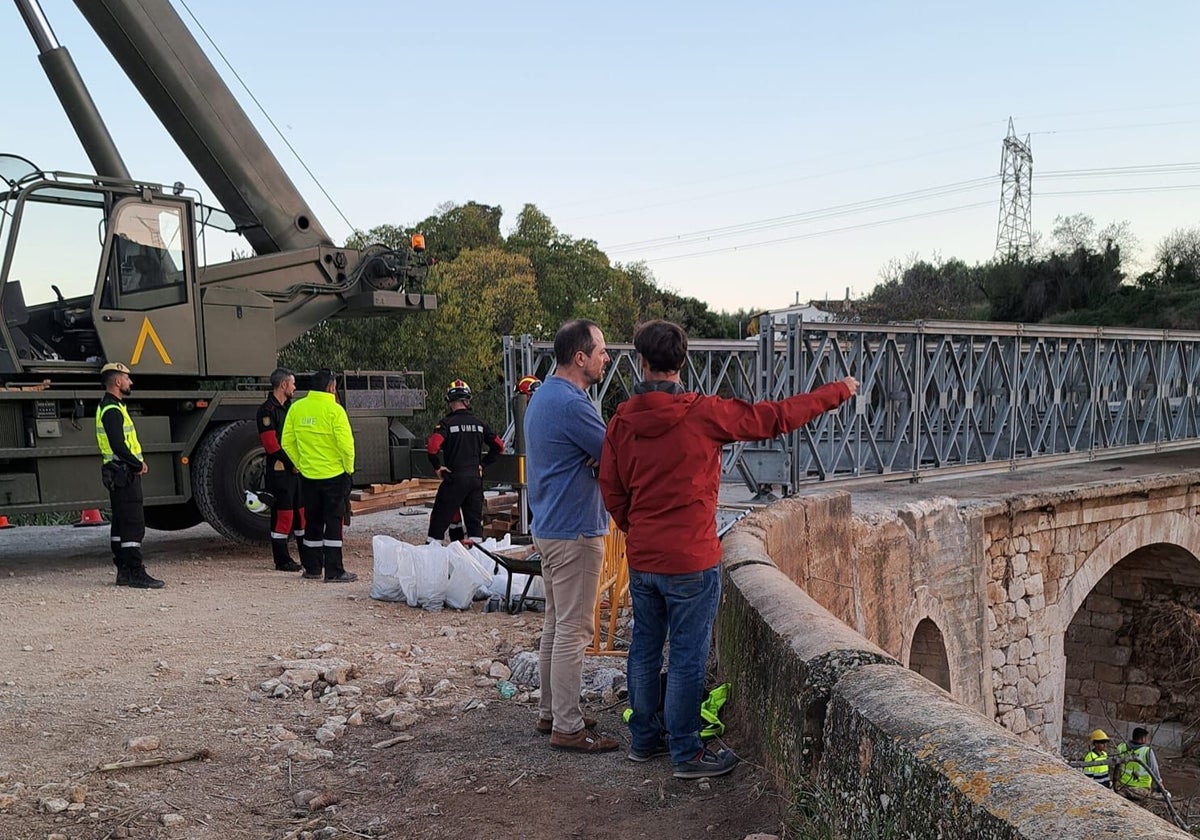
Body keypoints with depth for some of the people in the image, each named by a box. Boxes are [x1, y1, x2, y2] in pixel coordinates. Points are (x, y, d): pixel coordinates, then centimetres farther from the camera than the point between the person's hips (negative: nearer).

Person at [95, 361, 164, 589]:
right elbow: (118, 447, -24)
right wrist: (139, 464, -11)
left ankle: (124, 571, 19)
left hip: (122, 473, 11)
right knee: (133, 525, -10)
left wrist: (137, 462, 7)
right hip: (124, 474, -11)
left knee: (121, 524, 13)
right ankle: (136, 574, -10)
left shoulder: (111, 407, 18)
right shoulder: (112, 410, -16)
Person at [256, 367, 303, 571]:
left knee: (303, 512, 12)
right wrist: (292, 463, -13)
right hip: (279, 472, -9)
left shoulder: (289, 408, 18)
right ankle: (282, 560, 4)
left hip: (296, 469, 9)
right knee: (283, 515, -4)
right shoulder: (267, 410, -11)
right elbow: (271, 444, -17)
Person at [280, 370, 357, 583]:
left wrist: (300, 465, 14)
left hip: (308, 476, 5)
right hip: (334, 475, -5)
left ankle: (312, 568, 22)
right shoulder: (334, 410, -14)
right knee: (333, 523, 1)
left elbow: (287, 442, 5)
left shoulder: (296, 408, 2)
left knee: (312, 523, 15)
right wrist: (349, 469, -4)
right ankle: (334, 571, 1)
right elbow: (346, 444, -18)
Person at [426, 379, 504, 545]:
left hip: (455, 479, -4)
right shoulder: (478, 423, 7)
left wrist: (437, 467, -8)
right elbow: (499, 446, 11)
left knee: (439, 520, 4)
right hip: (476, 478, 4)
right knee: (475, 521, 10)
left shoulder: (447, 423, -8)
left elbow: (432, 447, -22)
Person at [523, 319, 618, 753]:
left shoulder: (543, 395, 12)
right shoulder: (571, 404, -21)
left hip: (549, 527, 11)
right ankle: (567, 727, 3)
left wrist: (590, 458, -3)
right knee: (572, 631, -4)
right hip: (574, 531, -10)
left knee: (556, 625, 17)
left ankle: (550, 711, 26)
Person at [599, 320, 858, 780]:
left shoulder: (622, 420, -2)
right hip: (691, 561, -5)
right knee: (688, 656, 5)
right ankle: (686, 753, 15)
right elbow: (774, 417, -8)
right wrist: (837, 392, 5)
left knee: (644, 648, 17)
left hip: (641, 559, 5)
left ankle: (644, 738, 30)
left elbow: (611, 489, 5)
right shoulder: (702, 413, -14)